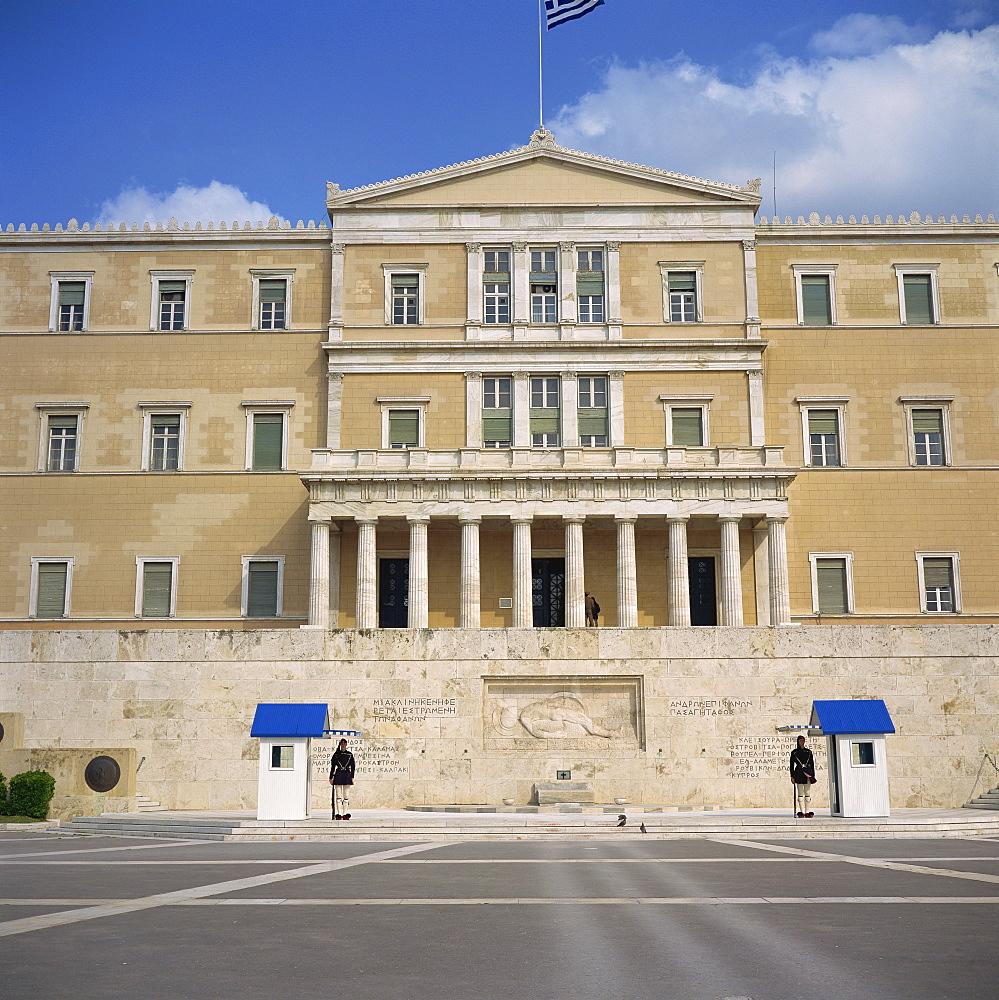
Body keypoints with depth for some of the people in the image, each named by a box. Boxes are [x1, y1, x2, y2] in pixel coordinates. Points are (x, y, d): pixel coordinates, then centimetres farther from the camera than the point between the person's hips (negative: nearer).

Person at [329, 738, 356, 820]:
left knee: (346, 796, 1)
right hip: (338, 775, -1)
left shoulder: (350, 754, 7)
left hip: (347, 775, 1)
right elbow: (332, 766, 7)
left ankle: (345, 814, 4)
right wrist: (331, 777, 3)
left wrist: (352, 777, -1)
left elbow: (353, 766, 7)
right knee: (338, 796, -1)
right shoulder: (336, 754, 6)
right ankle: (339, 814, 0)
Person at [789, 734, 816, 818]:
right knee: (800, 793, -4)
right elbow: (792, 765, 7)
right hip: (799, 773, -2)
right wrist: (792, 776, 1)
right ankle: (801, 812, -3)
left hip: (808, 773, 2)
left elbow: (812, 764, 14)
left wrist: (813, 776, 7)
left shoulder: (809, 752, 13)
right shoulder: (794, 752, 7)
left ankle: (808, 812, 1)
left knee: (808, 793, -1)